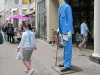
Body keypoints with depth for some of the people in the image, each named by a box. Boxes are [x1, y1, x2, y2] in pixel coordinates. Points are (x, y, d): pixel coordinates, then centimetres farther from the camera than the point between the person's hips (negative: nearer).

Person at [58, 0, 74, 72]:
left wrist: (69, 31, -17)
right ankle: (65, 62, 27)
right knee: (65, 47, 16)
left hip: (67, 30, -9)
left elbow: (70, 19, -14)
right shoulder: (60, 8, 14)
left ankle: (67, 65, 2)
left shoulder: (67, 7, -11)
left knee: (68, 48, -4)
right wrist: (59, 28, 18)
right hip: (63, 30, 9)